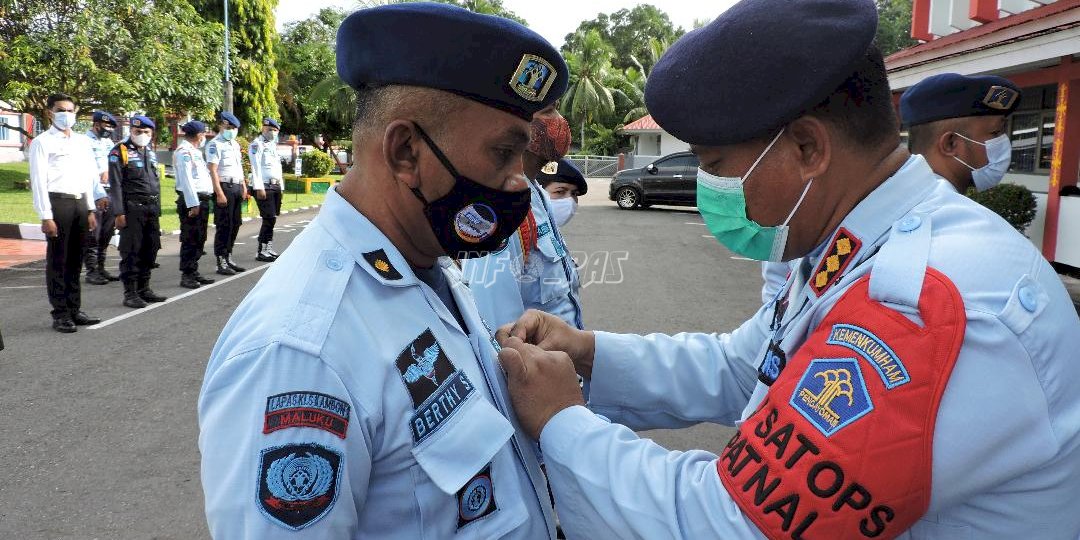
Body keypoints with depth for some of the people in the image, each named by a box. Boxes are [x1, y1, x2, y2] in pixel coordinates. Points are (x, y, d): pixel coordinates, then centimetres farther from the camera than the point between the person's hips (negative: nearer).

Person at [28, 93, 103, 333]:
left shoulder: (82, 142, 14)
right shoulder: (42, 142, -3)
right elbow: (39, 181, -8)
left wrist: (90, 209, 13)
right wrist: (46, 216, -14)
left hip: (80, 203, 6)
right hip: (57, 203, -6)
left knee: (75, 260, 12)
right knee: (57, 261, 0)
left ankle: (74, 310, 21)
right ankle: (60, 315, 7)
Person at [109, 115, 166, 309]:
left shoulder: (151, 154, 18)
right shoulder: (120, 152, -4)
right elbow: (115, 184, -9)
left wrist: (157, 210, 17)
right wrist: (119, 213, -15)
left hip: (152, 208, 7)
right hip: (132, 208, -7)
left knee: (150, 249, 10)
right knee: (131, 251, -4)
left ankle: (144, 288, 21)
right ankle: (130, 293, 2)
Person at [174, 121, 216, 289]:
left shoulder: (194, 151, 20)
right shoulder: (184, 151, -11)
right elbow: (186, 179, -18)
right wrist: (193, 204, -23)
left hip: (202, 199, 10)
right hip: (191, 201, -10)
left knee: (199, 239, 14)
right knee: (190, 240, -5)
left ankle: (194, 272, 22)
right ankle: (186, 275, 1)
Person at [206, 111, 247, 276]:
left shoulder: (235, 144, 18)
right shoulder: (215, 144, -8)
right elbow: (213, 170, -15)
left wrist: (243, 187, 15)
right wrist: (220, 193, -20)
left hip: (237, 187, 8)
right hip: (224, 187, -8)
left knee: (235, 224, 11)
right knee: (224, 226, -5)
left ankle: (228, 258, 21)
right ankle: (221, 262, 2)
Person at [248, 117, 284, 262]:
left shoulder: (273, 145, 20)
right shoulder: (257, 144, -6)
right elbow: (256, 167, -13)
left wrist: (280, 187, 16)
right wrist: (259, 188, -20)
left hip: (275, 186, 8)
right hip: (264, 186, -8)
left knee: (272, 219, 9)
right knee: (269, 219, -11)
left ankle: (268, 249, 16)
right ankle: (261, 252, -4)